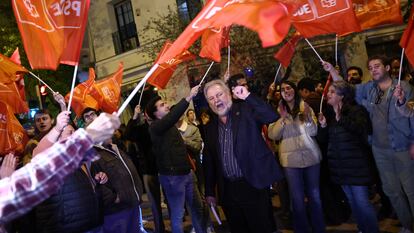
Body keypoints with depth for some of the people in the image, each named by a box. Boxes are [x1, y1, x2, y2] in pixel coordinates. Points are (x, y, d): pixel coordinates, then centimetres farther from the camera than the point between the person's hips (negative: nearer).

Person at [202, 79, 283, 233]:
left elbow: (272, 116, -19)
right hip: (227, 190, 4)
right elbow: (209, 161, 12)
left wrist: (248, 97, -23)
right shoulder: (210, 127, 10)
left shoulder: (246, 111, -2)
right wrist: (210, 192, 12)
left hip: (253, 186, -4)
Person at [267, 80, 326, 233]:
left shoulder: (305, 106, 3)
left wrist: (307, 117, -20)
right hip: (290, 159, 0)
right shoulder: (278, 110, 2)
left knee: (314, 195, 10)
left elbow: (313, 132, -3)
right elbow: (273, 135, -5)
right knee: (297, 198, 7)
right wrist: (282, 119, -18)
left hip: (311, 156, 1)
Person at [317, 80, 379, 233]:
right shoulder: (330, 114, 10)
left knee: (362, 201, -7)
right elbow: (324, 139, 10)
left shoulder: (356, 110, -7)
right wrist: (323, 125, -8)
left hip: (356, 163, -6)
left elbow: (362, 129, -25)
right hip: (339, 165, 6)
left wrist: (341, 118, -32)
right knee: (351, 200, 15)